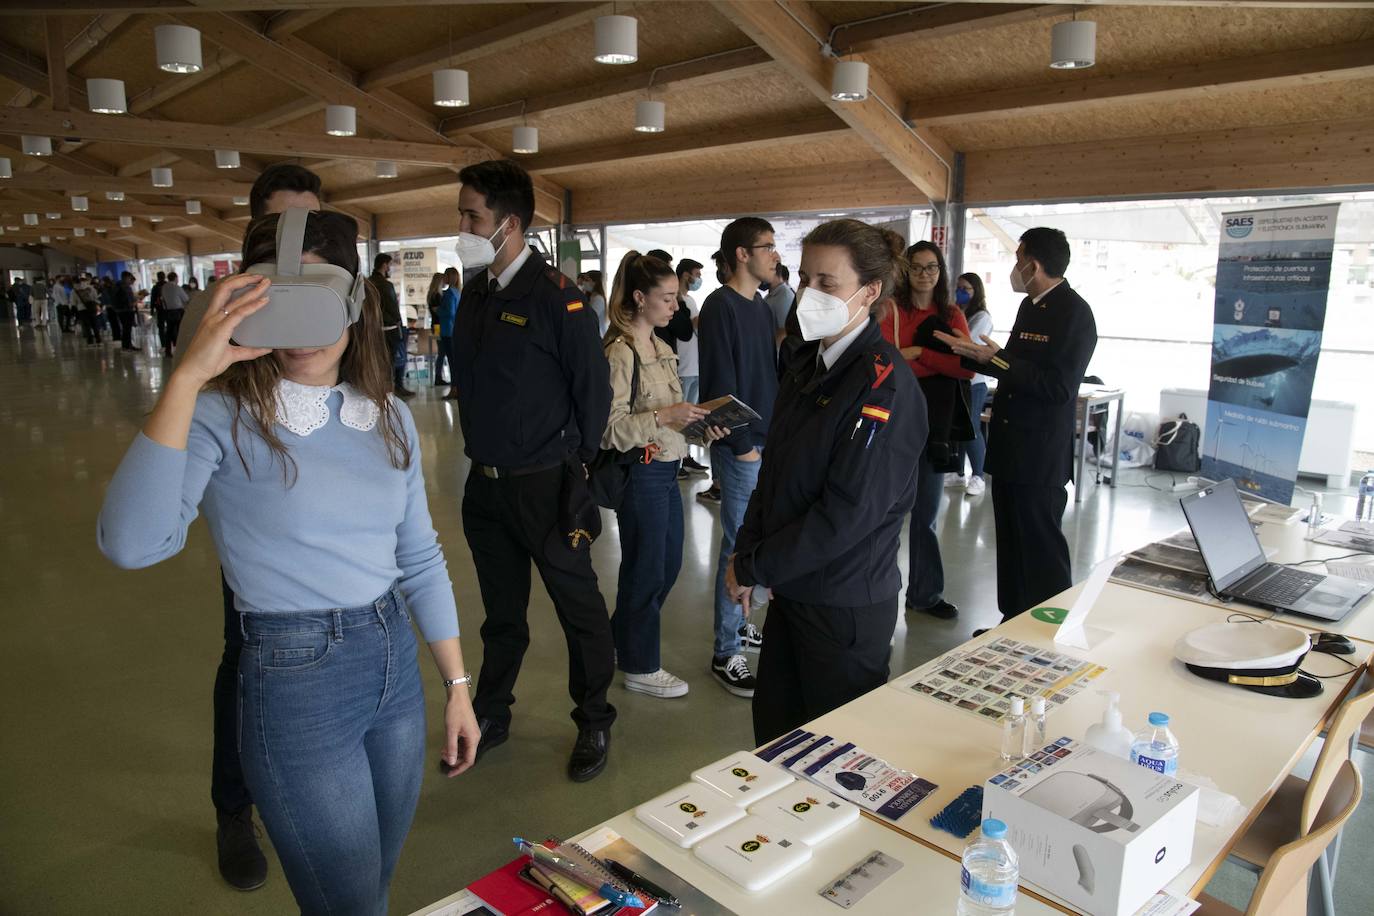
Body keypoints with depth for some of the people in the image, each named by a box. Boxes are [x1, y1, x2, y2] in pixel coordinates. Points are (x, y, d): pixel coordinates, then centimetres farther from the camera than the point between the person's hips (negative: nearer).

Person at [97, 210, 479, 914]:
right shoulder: (225, 417, -14)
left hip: (396, 664, 5)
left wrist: (457, 685, 8)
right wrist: (188, 376, -33)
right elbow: (132, 544, -31)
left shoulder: (389, 418, 2)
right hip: (295, 682, -5)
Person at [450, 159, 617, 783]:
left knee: (579, 607, 9)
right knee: (501, 611, 20)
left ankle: (594, 723, 27)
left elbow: (593, 388, -12)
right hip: (485, 482, 7)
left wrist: (575, 467, -5)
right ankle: (490, 717, 36)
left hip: (545, 485, -6)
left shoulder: (557, 298, -15)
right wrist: (482, 450, 13)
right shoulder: (474, 294, 7)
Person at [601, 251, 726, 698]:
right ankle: (640, 667, 24)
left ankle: (621, 641, 37)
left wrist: (699, 422, 2)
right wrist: (664, 416, -28)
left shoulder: (660, 347, 11)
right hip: (641, 473, -9)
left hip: (666, 469, 9)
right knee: (645, 569, 5)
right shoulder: (620, 353, -17)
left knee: (668, 563, 18)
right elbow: (609, 429, -21)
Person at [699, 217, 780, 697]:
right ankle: (726, 653, 9)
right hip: (740, 446, -8)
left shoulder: (762, 306, 13)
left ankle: (741, 622, 32)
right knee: (739, 546, -2)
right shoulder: (720, 306, -11)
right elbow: (720, 383, -16)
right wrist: (742, 445, -16)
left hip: (768, 442, 8)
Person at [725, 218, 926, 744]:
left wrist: (751, 568, -15)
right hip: (791, 589, 7)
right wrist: (746, 552, 1)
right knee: (773, 728, 20)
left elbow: (848, 513, -23)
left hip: (847, 606, -7)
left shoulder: (884, 385, -20)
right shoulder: (806, 362, 6)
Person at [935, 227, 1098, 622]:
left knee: (1040, 548, 0)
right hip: (1010, 449, 9)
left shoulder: (1074, 312, -14)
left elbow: (1059, 386, -22)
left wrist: (997, 360, -23)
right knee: (1010, 545, 16)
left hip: (1040, 456, -9)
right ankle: (1014, 622, 28)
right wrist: (973, 352, 15)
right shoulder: (1030, 306, 13)